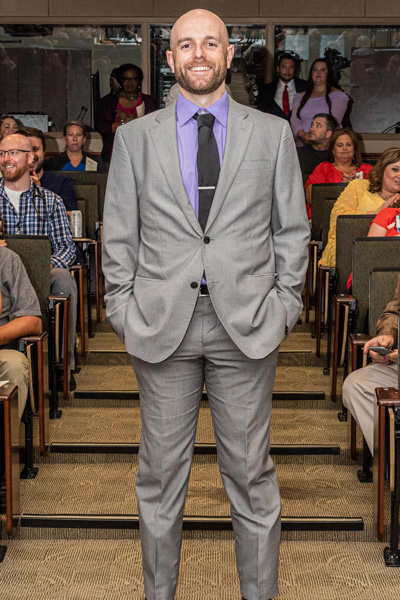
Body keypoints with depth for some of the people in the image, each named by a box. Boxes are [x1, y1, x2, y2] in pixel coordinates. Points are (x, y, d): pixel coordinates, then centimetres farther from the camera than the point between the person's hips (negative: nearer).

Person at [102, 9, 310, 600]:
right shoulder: (135, 137, 8)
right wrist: (124, 308, 1)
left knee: (250, 471, 8)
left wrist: (284, 304, 2)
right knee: (161, 471, 9)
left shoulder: (272, 133, 8)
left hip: (247, 323, 0)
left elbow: (292, 229, 9)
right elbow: (118, 235, 8)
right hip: (161, 323, 1)